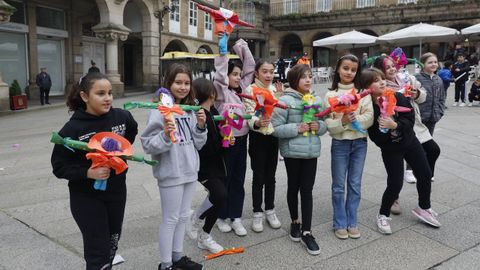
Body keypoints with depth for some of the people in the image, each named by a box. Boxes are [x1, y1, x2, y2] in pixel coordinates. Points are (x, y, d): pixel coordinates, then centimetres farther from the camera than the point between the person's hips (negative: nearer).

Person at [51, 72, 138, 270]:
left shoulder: (121, 116, -9)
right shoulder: (72, 128, -19)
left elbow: (132, 130, 16)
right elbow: (59, 166, -13)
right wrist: (87, 173, -27)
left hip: (117, 191, 4)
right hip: (86, 198, -4)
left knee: (112, 243, 21)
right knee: (98, 250, -1)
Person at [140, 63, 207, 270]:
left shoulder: (190, 110, 6)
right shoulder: (160, 111, -13)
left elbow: (198, 144, 9)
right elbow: (148, 145, -17)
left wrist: (201, 126, -7)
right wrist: (165, 135, -33)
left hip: (190, 171, 7)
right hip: (171, 174, -6)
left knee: (183, 217, 18)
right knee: (170, 220, 6)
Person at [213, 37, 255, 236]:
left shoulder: (241, 89, 10)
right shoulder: (221, 91, -6)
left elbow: (250, 67, 10)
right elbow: (220, 71, -20)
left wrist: (242, 46, 5)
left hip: (241, 140, 6)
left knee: (238, 180, 11)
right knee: (224, 180, 7)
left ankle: (235, 217, 21)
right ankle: (222, 217, 23)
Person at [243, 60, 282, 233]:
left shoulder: (275, 90, 7)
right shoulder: (250, 90, -9)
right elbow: (249, 115, -20)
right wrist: (257, 123, -37)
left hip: (273, 136, 5)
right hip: (258, 137, -4)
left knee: (270, 176, 12)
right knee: (259, 177, 2)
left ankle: (270, 210, 25)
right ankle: (257, 214, 16)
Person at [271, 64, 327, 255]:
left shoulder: (317, 101, 6)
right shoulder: (285, 101, -10)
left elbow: (325, 125, 15)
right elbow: (275, 128, -13)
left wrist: (319, 126, -7)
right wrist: (296, 128, -22)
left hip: (311, 151, 4)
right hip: (292, 151, -3)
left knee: (307, 190, 5)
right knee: (293, 187, 13)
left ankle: (307, 232, 11)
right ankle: (295, 222, 34)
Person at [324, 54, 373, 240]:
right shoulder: (331, 94, -3)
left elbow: (369, 118, -6)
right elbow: (327, 123, -8)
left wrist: (355, 119, -23)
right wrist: (342, 122, -25)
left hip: (359, 142, 2)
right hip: (340, 143, -2)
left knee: (355, 184, 11)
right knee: (339, 185, 7)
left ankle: (352, 222, 24)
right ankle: (340, 223, 20)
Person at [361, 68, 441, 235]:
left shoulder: (397, 97, -14)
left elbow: (410, 119, -16)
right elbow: (376, 139, -18)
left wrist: (394, 125, -32)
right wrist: (383, 130, -36)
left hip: (410, 141, 4)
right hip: (390, 149, -4)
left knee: (425, 175, 12)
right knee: (395, 184, -6)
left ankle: (424, 208, 36)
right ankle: (383, 215, 17)